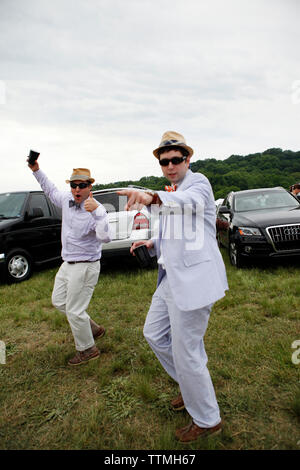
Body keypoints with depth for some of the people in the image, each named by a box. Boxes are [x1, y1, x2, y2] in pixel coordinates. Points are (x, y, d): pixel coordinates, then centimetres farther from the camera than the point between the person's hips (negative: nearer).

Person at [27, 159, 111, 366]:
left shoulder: (96, 209, -22)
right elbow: (52, 191, 23)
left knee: (74, 310, -1)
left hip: (85, 267, -9)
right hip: (68, 264, 9)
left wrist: (96, 211, -48)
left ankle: (88, 350, 23)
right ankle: (94, 329, 35)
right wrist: (37, 170, 19)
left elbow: (105, 237, -38)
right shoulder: (67, 199, 0)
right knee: (59, 300, 22)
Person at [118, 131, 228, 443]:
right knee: (154, 334, 20)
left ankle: (207, 420, 25)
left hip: (193, 279, -10)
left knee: (186, 352, 0)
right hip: (171, 278, 10)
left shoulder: (198, 183, -10)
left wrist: (151, 197, -53)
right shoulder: (172, 194, 17)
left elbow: (190, 202, -35)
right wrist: (152, 244, 5)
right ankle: (192, 385, 40)